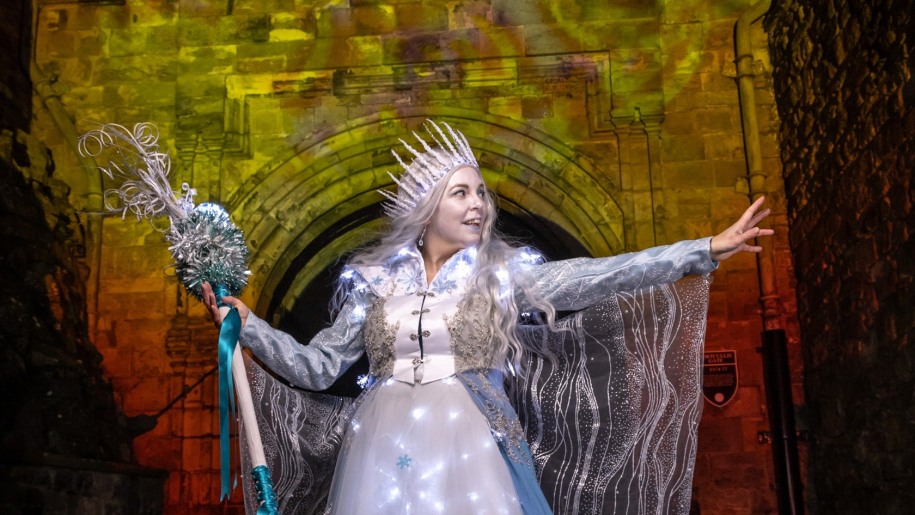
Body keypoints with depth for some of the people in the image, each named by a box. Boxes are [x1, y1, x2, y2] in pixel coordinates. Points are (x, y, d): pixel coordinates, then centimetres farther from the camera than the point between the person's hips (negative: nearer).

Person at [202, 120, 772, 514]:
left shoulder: (504, 271, 4)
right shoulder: (376, 278, 6)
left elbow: (598, 276, -5)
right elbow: (316, 368, 8)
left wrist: (708, 250, -11)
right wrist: (248, 324, 0)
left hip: (472, 448, -1)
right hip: (385, 450, 1)